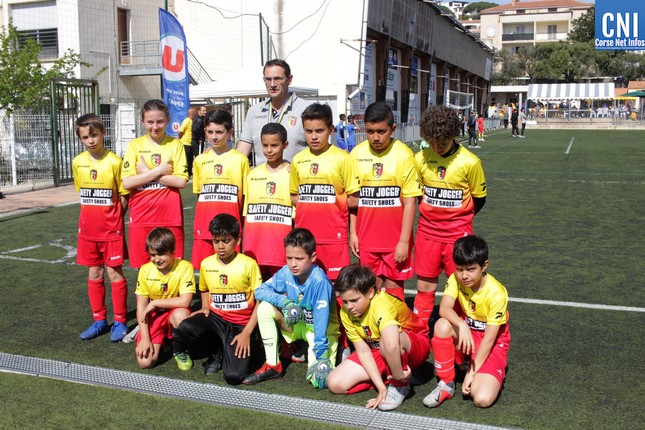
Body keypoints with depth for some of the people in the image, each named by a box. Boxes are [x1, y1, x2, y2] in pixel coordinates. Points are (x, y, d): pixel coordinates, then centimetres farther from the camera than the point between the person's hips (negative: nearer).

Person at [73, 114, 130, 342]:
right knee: (94, 274, 12)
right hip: (88, 228, 5)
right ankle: (99, 320, 23)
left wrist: (113, 219, -5)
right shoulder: (77, 162, 2)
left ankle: (120, 321, 13)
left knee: (115, 274, 2)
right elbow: (82, 193, 13)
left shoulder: (114, 162, -12)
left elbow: (124, 197, -4)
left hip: (111, 229, -4)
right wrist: (94, 218, 6)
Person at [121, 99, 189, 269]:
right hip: (141, 216, 1)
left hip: (170, 216, -1)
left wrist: (146, 173, -10)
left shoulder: (175, 145, 3)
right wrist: (158, 171, -11)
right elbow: (127, 182, -7)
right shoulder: (135, 145, 3)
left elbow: (181, 181, -8)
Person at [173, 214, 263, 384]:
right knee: (185, 328, -29)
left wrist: (247, 333, -14)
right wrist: (205, 308, 4)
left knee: (233, 376, -23)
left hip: (241, 324, -4)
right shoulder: (206, 264, 3)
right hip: (216, 318, 4)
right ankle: (216, 351, 3)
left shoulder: (249, 264, -10)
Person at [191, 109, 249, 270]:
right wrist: (211, 212, 5)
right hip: (205, 220, 3)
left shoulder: (240, 159, 0)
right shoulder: (200, 160, 10)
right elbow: (198, 192, 16)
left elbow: (245, 195, 2)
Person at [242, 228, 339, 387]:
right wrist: (285, 301, -26)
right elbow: (260, 290, -10)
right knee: (264, 308, -19)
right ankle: (272, 365, -7)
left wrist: (321, 354, -33)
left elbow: (321, 319, -30)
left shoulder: (320, 281, -29)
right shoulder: (286, 272, -14)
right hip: (298, 323, 5)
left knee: (319, 379, -24)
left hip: (323, 329, -5)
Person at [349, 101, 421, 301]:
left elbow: (410, 202, -8)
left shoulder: (403, 154, -8)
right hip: (366, 237, 3)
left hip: (396, 238, -2)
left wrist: (404, 241, -10)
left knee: (394, 286, 6)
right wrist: (352, 232, 4)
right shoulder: (357, 153, 1)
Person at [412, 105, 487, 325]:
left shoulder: (469, 162, -12)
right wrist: (432, 214, 6)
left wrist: (458, 220, 2)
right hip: (427, 232, 3)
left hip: (458, 233, -2)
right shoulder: (421, 159, -4)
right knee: (424, 286, 10)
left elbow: (479, 198, 0)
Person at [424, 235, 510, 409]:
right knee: (443, 325, -33)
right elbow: (444, 308, -29)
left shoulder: (496, 293, -24)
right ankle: (446, 384, -15)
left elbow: (489, 338, -21)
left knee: (482, 399, -24)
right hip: (465, 332, 3)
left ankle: (487, 377, 14)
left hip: (493, 342, -3)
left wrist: (472, 372, -21)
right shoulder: (455, 279, -13)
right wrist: (461, 325, -49)